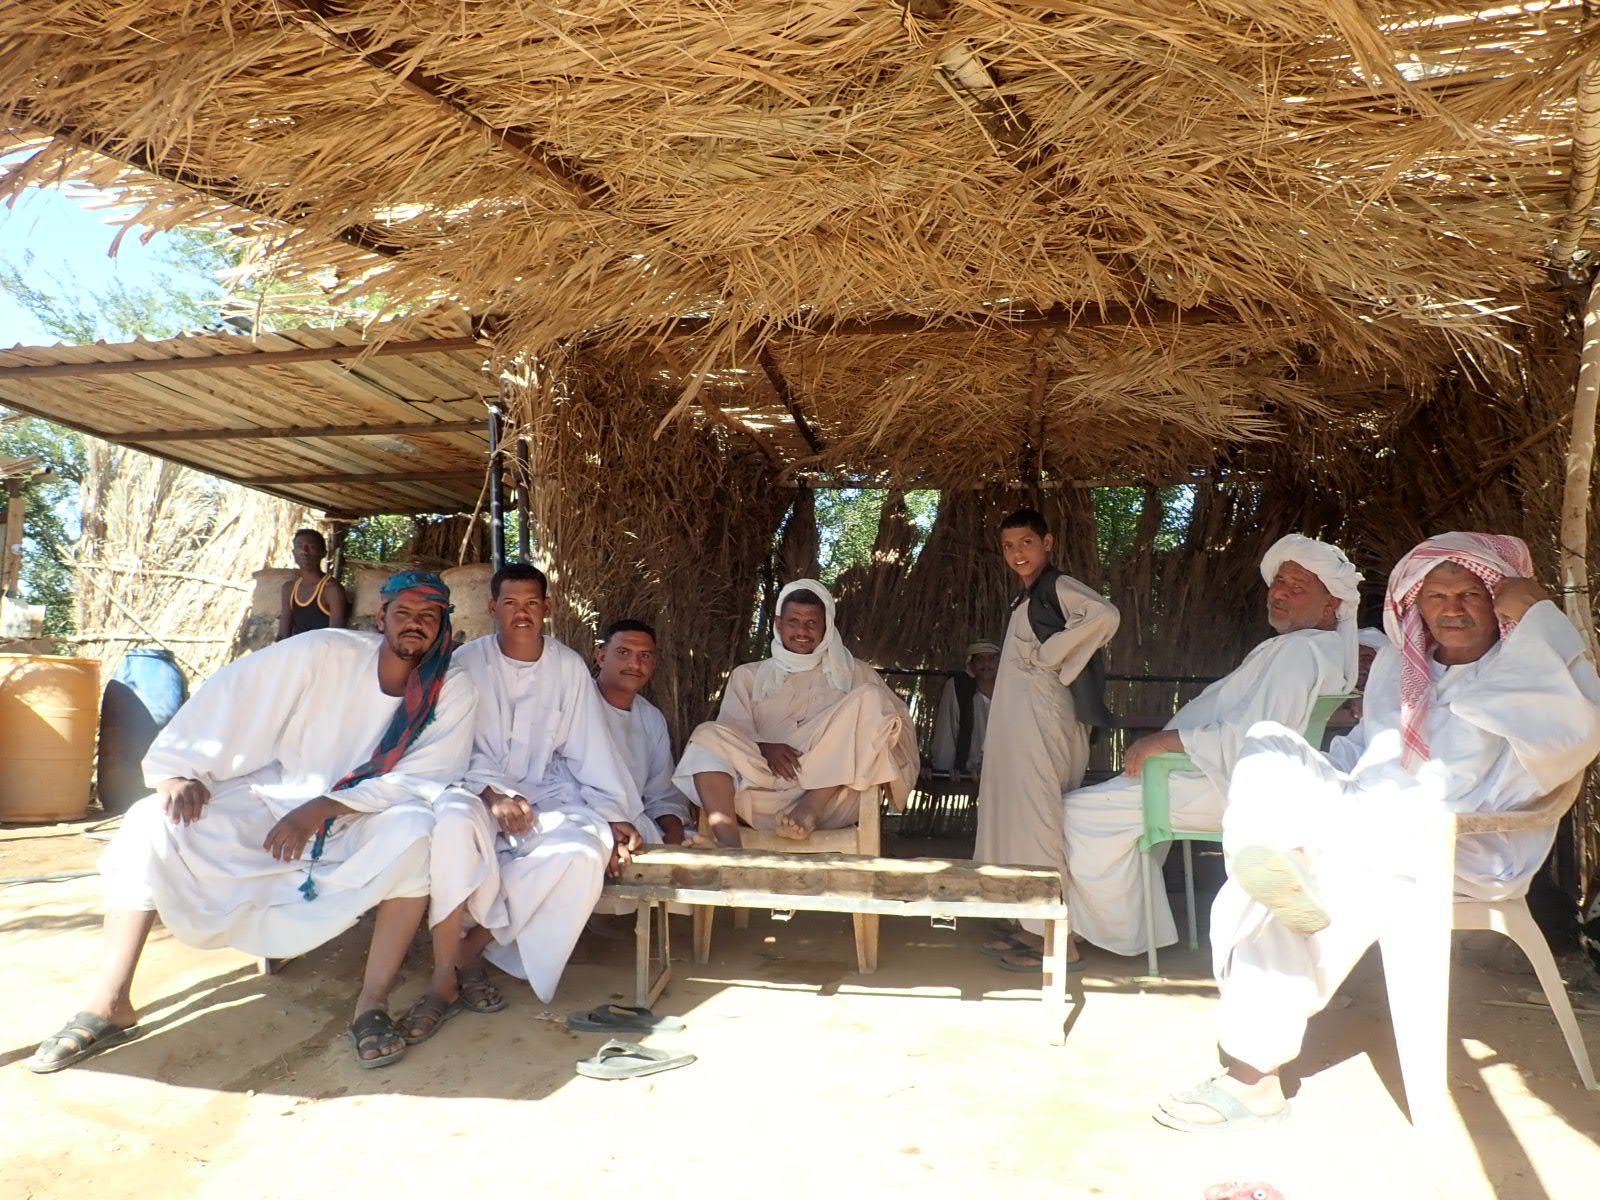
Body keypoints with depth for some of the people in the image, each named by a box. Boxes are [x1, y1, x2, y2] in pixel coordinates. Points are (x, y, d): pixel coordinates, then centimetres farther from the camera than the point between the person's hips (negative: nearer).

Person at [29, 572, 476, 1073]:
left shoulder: (452, 692, -12)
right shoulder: (326, 652, -13)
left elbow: (421, 782, -18)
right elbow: (234, 693, -12)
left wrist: (321, 810, -25)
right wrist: (181, 769, -19)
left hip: (363, 824, -1)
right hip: (274, 801, 2)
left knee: (417, 829, -35)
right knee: (153, 820, -18)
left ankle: (372, 1003, -26)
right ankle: (110, 1004, -12)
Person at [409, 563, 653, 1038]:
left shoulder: (569, 668, 3)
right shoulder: (467, 662, -1)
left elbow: (591, 750, 2)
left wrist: (616, 817, -7)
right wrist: (495, 794, -22)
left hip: (545, 794, 2)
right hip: (477, 787, -1)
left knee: (586, 850, -30)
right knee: (454, 821, -37)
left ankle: (476, 945, -12)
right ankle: (444, 980, -24)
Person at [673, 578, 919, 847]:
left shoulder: (853, 673, 22)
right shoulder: (748, 676, 23)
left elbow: (898, 720, 11)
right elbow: (730, 731, 8)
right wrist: (764, 748, -14)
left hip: (832, 799, 0)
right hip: (766, 798, 1)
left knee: (870, 697, -16)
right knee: (708, 736, -21)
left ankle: (810, 808, -29)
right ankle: (728, 846, -41)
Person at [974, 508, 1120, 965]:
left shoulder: (1058, 586, -8)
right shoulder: (1026, 598, 19)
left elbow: (1106, 615, -26)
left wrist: (1050, 655, -20)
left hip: (1042, 718, -9)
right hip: (1015, 723, 10)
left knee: (1037, 815, -9)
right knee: (1013, 814, 11)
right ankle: (1032, 927, 19)